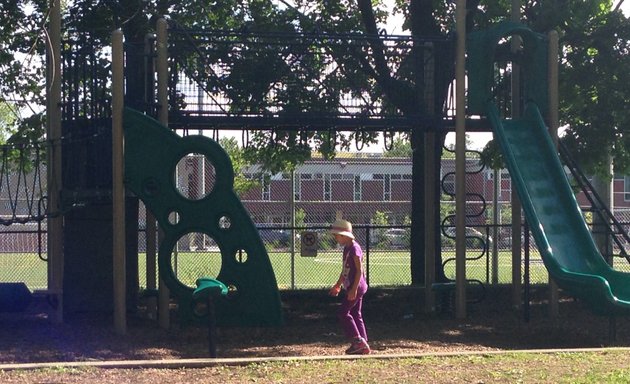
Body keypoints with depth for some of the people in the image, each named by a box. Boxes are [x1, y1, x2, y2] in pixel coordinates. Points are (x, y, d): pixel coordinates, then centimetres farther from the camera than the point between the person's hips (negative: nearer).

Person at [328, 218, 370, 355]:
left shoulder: (354, 248, -15)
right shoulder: (347, 248, 14)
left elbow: (359, 270, -20)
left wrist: (354, 289, -25)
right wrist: (337, 285, 32)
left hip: (356, 287, -10)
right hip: (352, 287, 10)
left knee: (343, 312, -11)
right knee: (356, 314, 10)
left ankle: (357, 340, -10)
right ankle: (363, 346, 12)